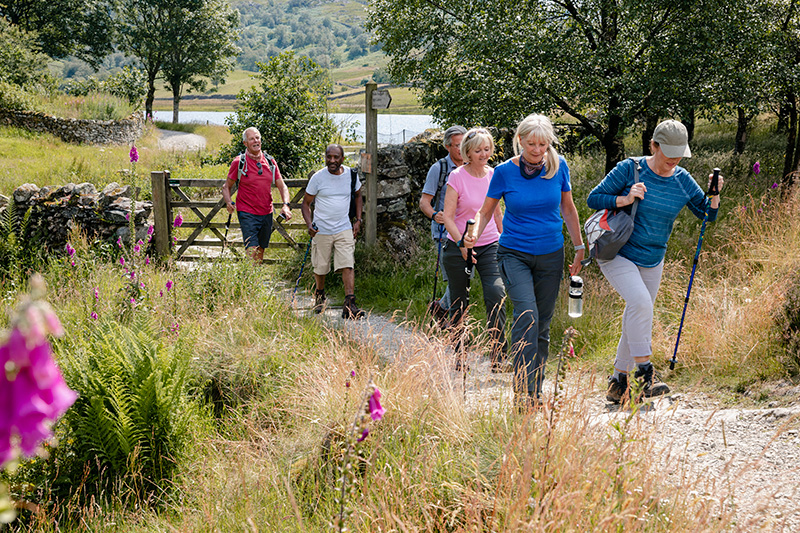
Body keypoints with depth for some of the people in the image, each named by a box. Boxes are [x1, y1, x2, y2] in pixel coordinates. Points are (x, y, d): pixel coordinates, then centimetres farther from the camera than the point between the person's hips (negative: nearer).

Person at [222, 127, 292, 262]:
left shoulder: (270, 162, 6)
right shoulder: (239, 162, -5)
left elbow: (282, 186, 7)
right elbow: (227, 186, 4)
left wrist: (286, 205, -11)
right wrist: (228, 203, -14)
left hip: (267, 214, 4)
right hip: (247, 214, -4)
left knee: (261, 251, 13)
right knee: (252, 252, -15)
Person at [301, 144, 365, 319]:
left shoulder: (351, 175, 0)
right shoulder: (318, 177, -7)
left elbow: (358, 195, 18)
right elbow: (306, 203, 0)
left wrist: (358, 220, 9)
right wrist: (309, 224, -16)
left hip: (344, 229, 1)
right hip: (321, 231, -1)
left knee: (347, 265, -13)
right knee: (320, 268, 10)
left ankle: (349, 305, -19)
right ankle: (320, 294, 39)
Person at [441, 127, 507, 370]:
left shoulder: (494, 175, 5)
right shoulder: (457, 177, -8)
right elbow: (448, 217, -10)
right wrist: (462, 243, -20)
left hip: (489, 246, 3)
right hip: (458, 247, -2)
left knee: (496, 294, -17)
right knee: (460, 303, 6)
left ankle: (498, 356, -15)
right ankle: (459, 356, 20)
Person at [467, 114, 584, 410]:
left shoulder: (558, 166, -2)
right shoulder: (505, 172, -8)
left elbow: (568, 209, 12)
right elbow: (486, 210, 2)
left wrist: (579, 247, 15)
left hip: (550, 256, 3)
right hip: (514, 255, -3)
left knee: (542, 325, 7)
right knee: (527, 315, -22)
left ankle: (536, 392, 18)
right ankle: (523, 391, -23)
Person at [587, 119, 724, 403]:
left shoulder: (683, 180, -1)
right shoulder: (630, 169, -13)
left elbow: (707, 214, 5)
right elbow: (593, 198, -10)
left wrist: (714, 195, -15)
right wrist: (625, 200, -25)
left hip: (652, 261, 5)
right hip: (617, 254, -5)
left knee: (635, 321, 10)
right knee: (640, 302, -27)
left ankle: (618, 383, 24)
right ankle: (644, 373, -22)